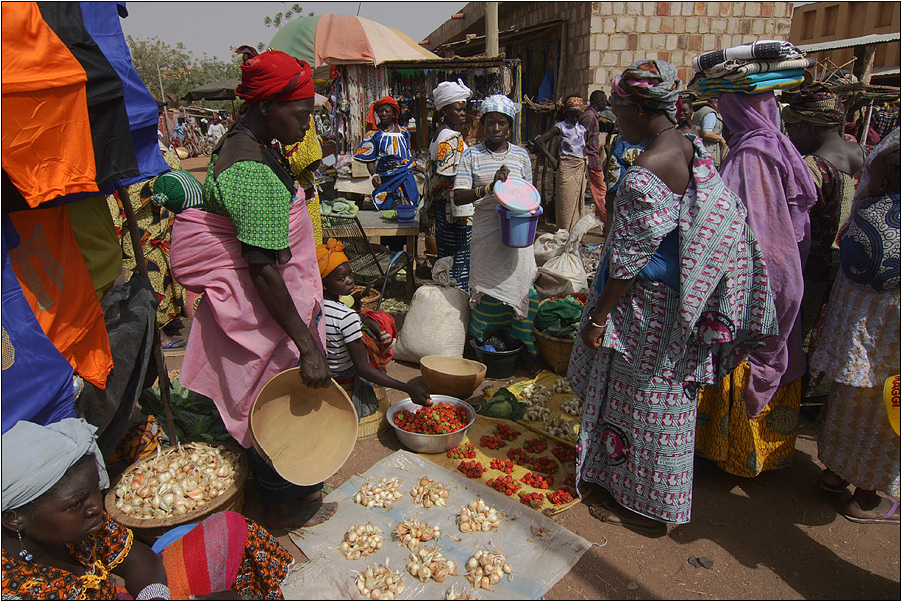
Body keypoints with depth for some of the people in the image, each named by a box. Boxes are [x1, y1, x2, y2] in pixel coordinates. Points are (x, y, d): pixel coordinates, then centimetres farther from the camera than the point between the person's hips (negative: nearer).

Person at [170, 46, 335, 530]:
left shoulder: (238, 145, 7)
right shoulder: (255, 172, -26)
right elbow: (264, 271, -29)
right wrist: (308, 345, -27)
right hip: (262, 311, -10)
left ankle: (295, 487, 42)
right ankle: (286, 507, 28)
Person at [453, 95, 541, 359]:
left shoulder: (521, 155, 7)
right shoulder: (471, 155, -1)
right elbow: (458, 196, -10)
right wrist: (489, 188, -25)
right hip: (485, 231, -2)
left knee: (521, 284, 2)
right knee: (486, 287, 3)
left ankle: (524, 344, 15)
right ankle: (482, 344, 18)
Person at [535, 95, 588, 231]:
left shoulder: (582, 129, 14)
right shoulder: (560, 127, -3)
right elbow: (539, 141, -9)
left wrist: (584, 167, 16)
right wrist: (552, 160, -10)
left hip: (580, 169, 6)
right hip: (566, 167, -6)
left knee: (578, 203, 7)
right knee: (566, 203, -6)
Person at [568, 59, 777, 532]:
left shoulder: (647, 172, -24)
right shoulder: (693, 151, 4)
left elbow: (629, 259, -23)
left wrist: (599, 316, -12)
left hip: (648, 307, -9)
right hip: (679, 301, 10)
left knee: (641, 405, 7)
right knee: (663, 401, 22)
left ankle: (643, 509, 26)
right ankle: (642, 494, 43)